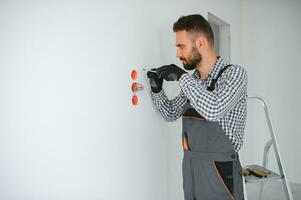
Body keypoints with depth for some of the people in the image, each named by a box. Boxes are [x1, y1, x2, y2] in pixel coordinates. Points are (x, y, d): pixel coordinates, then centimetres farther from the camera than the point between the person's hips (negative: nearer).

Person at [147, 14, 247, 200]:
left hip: (219, 171, -6)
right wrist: (157, 89, 0)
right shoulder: (192, 79, 8)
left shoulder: (235, 73, -12)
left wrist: (182, 77, -20)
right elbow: (171, 113, 17)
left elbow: (214, 110, -30)